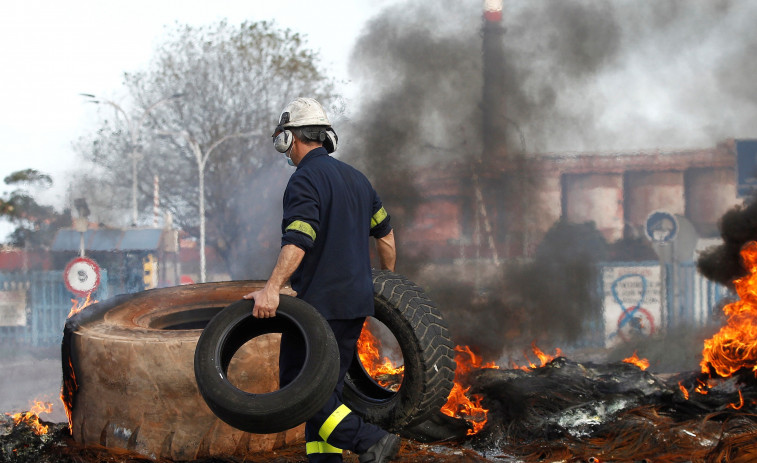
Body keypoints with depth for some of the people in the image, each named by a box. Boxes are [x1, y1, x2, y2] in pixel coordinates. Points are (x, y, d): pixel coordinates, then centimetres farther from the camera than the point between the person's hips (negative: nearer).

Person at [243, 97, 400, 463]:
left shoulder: (305, 179, -11)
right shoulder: (354, 177, 15)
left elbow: (298, 240, -25)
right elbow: (384, 232, 23)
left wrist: (272, 288, -33)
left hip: (319, 302, -9)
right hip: (356, 300, 9)